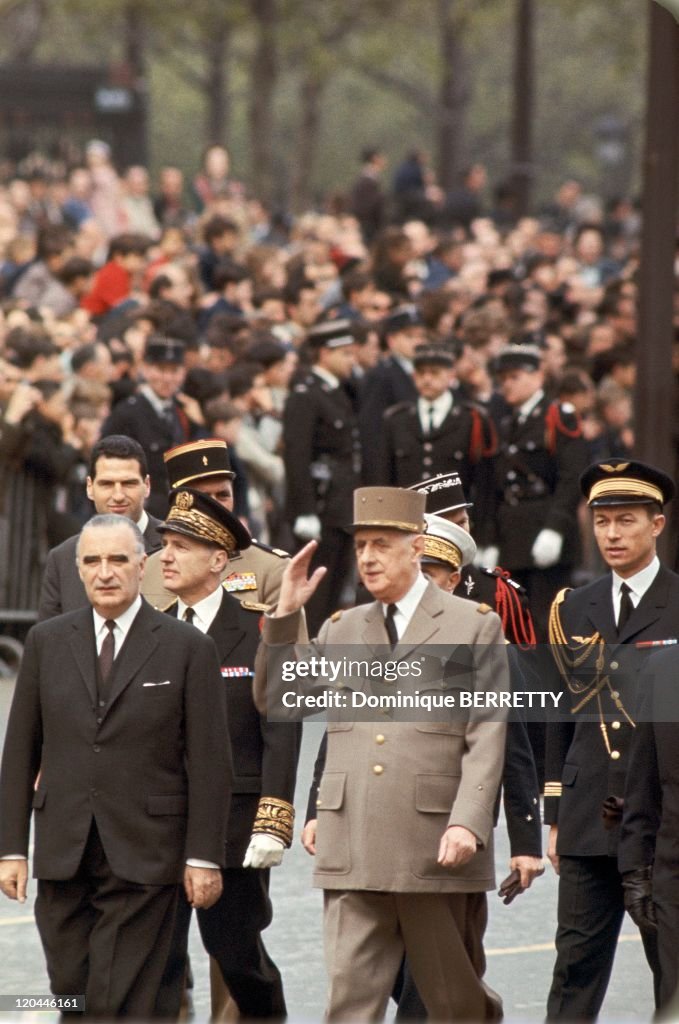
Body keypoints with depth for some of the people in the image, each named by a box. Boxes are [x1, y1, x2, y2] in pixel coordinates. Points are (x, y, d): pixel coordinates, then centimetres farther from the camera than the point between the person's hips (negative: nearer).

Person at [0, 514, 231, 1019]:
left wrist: (203, 857, -6)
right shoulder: (47, 641, 9)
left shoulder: (188, 649, 0)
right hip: (62, 857, 4)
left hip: (142, 860, -4)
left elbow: (210, 764, -1)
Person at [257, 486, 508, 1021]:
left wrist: (468, 823, -17)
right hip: (352, 854, 3)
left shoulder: (475, 626, 3)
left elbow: (487, 739, -4)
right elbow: (275, 699, 15)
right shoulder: (341, 629, 16)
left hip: (437, 852, -3)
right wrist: (285, 613, 4)